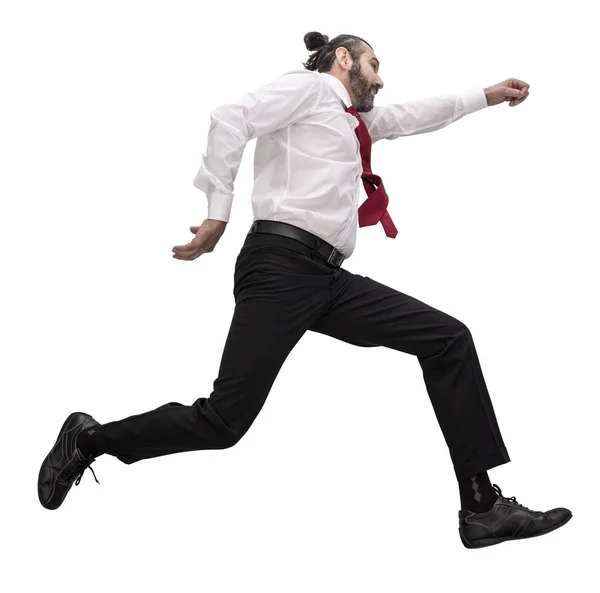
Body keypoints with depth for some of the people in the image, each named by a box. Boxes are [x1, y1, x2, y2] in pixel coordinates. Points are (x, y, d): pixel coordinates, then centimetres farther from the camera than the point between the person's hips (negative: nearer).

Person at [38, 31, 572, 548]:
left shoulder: (354, 120, 28)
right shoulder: (309, 86, 4)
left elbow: (416, 115, 44)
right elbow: (232, 117, -11)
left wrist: (486, 96, 47)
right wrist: (218, 212, -16)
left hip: (328, 278, 9)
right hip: (281, 265, -9)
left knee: (447, 339, -1)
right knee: (223, 420, -13)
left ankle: (482, 507, -1)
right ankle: (89, 440, 11)